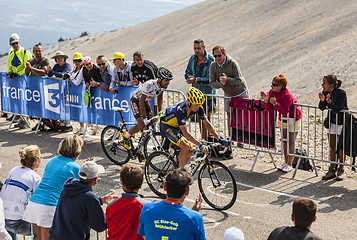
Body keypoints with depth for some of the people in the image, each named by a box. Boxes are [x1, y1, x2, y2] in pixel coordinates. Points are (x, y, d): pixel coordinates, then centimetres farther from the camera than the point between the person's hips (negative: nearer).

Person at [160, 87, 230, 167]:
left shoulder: (198, 108, -18)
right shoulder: (180, 110, -38)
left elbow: (207, 124, -13)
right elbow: (185, 132, -43)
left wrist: (220, 139, -21)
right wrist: (200, 145, -48)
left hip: (176, 126, 7)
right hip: (166, 125, -7)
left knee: (191, 149, -5)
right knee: (185, 147, -24)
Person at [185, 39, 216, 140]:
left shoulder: (210, 60, -17)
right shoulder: (192, 59, 2)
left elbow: (210, 79, -21)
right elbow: (187, 73, 9)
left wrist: (196, 79, -30)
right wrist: (189, 78, -14)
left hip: (209, 93, -5)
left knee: (207, 118, -2)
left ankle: (208, 138, 6)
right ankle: (203, 138, 23)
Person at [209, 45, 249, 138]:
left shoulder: (232, 63, -26)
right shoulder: (213, 66, -12)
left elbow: (239, 80, -28)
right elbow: (212, 83, -14)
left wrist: (227, 80, -42)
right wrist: (221, 83, -34)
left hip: (241, 93, -4)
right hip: (228, 95, 4)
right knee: (229, 115, 7)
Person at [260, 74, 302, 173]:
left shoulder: (287, 96, -31)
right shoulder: (272, 92, -9)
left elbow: (285, 111, -36)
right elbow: (269, 108, -9)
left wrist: (275, 103, -45)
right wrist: (266, 101, -27)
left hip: (293, 119, -7)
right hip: (282, 119, 7)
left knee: (291, 142, -2)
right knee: (284, 141, 13)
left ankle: (289, 165, 6)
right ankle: (285, 162, 24)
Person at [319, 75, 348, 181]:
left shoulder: (341, 93, -23)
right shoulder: (325, 92, -6)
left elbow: (337, 109, -27)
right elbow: (322, 108, -3)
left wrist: (329, 102, -41)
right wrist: (322, 100, -22)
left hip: (342, 121, -6)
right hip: (332, 121, 6)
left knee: (341, 147, 2)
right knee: (332, 147, 8)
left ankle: (341, 170, 14)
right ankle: (332, 171, 15)